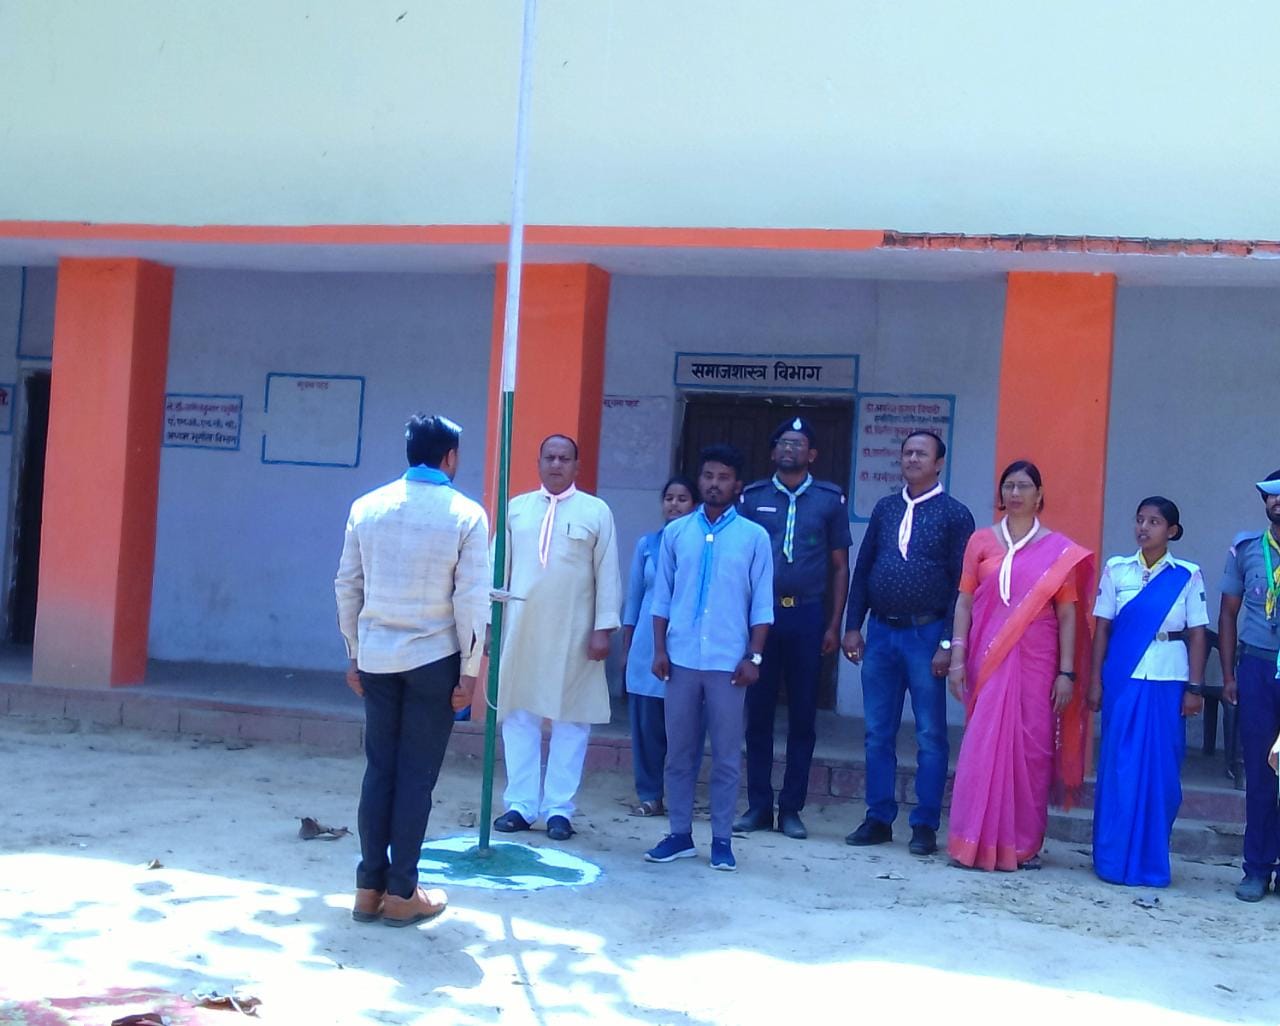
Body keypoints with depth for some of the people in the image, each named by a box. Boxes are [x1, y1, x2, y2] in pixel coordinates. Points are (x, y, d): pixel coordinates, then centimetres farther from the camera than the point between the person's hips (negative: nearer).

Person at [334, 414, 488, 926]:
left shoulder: (367, 506, 3)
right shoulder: (466, 514, -7)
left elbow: (347, 585, 5)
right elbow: (472, 600, -10)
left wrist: (354, 653, 14)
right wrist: (470, 671, -4)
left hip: (376, 657, 3)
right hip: (433, 658, -3)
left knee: (379, 769, 11)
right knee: (417, 774, 4)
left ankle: (369, 887, 14)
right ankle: (401, 893, 10)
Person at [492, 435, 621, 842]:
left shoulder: (596, 512, 3)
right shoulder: (516, 508, 10)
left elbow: (607, 574, 0)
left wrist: (603, 628, -5)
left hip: (572, 634, -2)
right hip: (520, 629, 2)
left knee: (570, 720, 1)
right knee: (519, 716, 5)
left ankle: (559, 808, 9)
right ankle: (520, 803, 14)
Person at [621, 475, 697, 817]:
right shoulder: (646, 544, 8)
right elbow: (633, 597, 13)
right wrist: (625, 647, 11)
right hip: (646, 646, 3)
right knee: (647, 722, 4)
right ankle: (649, 794, 14)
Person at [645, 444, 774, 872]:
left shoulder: (755, 537, 2)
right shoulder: (675, 532, 7)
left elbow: (762, 604, 2)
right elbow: (662, 596, 9)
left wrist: (754, 657, -5)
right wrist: (660, 649, 2)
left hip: (728, 662, -2)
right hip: (681, 659, 2)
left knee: (726, 756, 3)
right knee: (679, 752, 7)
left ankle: (722, 840, 11)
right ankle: (680, 834, 16)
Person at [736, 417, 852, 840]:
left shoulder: (830, 499, 6)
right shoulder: (752, 497, 7)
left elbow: (839, 566, 8)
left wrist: (834, 625, 2)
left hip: (807, 616, 0)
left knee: (803, 716, 4)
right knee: (758, 713, 3)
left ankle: (791, 808, 12)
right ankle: (758, 806, 12)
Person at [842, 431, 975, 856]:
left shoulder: (955, 514, -2)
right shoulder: (885, 509, 12)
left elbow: (961, 583, -6)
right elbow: (862, 570, 13)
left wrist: (948, 643, -12)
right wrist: (853, 626, 5)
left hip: (926, 634, -4)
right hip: (881, 632, 4)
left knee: (930, 736, 2)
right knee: (878, 733, 8)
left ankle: (925, 825, 9)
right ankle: (879, 818, 17)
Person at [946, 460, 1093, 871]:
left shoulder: (1058, 550, 5)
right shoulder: (982, 541, 8)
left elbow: (1068, 613, 2)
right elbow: (965, 601, 6)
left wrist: (1067, 672, -4)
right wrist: (958, 656, -2)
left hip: (1036, 661, -1)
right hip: (989, 658, 1)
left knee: (1032, 748, 2)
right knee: (984, 745, -1)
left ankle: (1025, 844, 12)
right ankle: (979, 841, 7)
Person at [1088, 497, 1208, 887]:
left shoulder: (1187, 576, 3)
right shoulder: (1116, 570, 5)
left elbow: (1197, 635, 2)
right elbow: (1102, 627, 4)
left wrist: (1195, 688, -4)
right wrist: (1095, 680, -1)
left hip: (1167, 684, 0)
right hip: (1123, 681, 0)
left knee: (1161, 771, 2)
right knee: (1119, 767, 0)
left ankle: (1151, 860, 13)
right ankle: (1114, 858, 9)